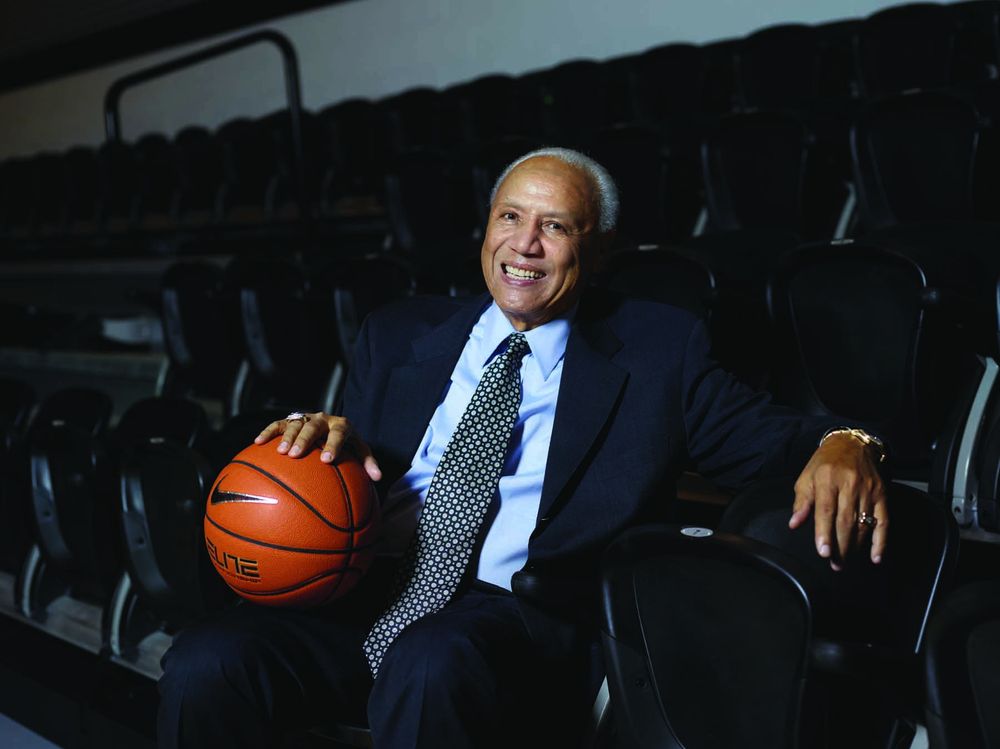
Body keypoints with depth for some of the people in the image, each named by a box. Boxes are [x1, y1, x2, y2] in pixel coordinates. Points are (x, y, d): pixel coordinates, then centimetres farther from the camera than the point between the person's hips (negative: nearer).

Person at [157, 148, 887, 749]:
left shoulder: (657, 349, 13)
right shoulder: (402, 333, 20)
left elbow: (769, 435, 9)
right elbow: (355, 453, 19)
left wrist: (842, 445, -14)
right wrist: (326, 435, -5)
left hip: (518, 615, -3)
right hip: (363, 590, 3)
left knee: (434, 666, -38)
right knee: (204, 665, -26)